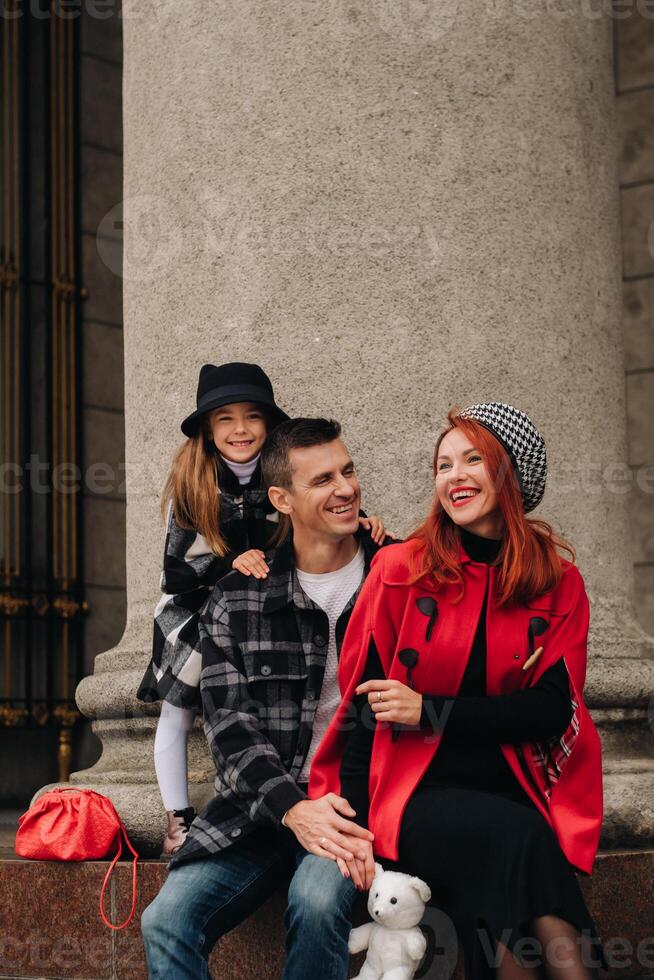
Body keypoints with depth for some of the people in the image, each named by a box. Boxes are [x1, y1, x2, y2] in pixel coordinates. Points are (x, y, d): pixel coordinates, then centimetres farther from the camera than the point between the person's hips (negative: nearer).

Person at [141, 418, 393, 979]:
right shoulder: (236, 600, 5)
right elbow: (230, 724, -1)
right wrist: (292, 808, -20)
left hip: (357, 803, -2)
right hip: (262, 806, 2)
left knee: (317, 901, -32)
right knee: (167, 923, -18)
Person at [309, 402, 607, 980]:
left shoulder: (559, 584, 8)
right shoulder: (401, 570, 3)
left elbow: (552, 710, -1)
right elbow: (363, 707, 1)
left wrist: (430, 711, -10)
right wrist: (354, 823, -8)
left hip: (514, 795, 1)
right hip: (416, 797, -1)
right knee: (520, 841, -32)